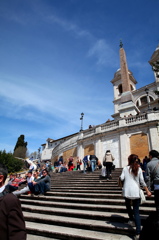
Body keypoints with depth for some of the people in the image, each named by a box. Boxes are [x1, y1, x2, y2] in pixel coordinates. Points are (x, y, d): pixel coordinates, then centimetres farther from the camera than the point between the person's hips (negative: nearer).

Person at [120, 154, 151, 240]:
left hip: (127, 191, -1)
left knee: (128, 206, 28)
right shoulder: (139, 169, 1)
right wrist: (147, 191, 8)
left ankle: (132, 219, 17)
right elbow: (142, 181, -1)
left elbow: (121, 178, -7)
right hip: (136, 192, 1)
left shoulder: (125, 168, -1)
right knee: (136, 212, 6)